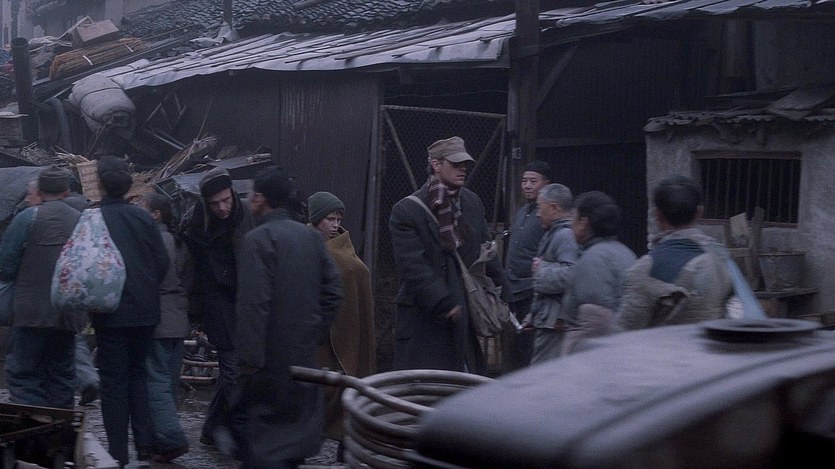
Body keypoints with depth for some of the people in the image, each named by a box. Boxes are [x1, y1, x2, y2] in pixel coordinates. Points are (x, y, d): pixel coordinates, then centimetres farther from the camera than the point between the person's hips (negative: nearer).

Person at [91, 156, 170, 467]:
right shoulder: (143, 218, 0)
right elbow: (163, 262, 0)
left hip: (111, 313, -4)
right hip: (146, 310, 4)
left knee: (113, 380, 4)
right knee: (137, 374, 16)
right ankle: (144, 444, 12)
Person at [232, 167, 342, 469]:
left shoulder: (258, 239, -14)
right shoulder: (312, 237, 7)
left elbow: (254, 303, -21)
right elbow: (332, 292, 7)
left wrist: (248, 358, -18)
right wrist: (315, 333, 14)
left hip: (269, 354, -7)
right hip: (304, 353, 7)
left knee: (249, 423, 0)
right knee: (296, 419, 17)